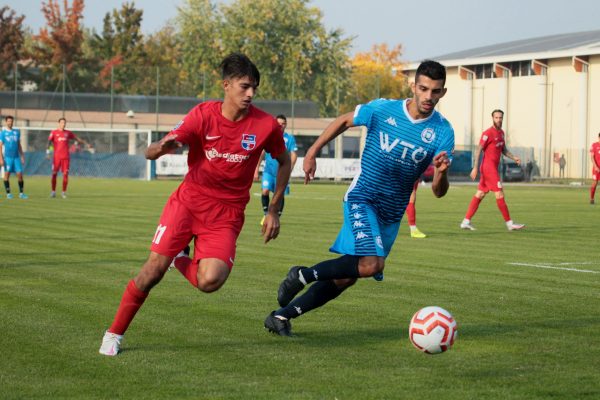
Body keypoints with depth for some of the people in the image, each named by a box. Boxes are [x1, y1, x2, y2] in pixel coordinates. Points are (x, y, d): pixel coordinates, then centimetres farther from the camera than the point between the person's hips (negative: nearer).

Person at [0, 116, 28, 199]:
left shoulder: (17, 132, 12)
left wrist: (22, 156, 14)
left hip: (16, 157, 3)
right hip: (7, 157, -3)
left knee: (19, 174, -3)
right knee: (7, 174, -2)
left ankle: (21, 193, 5)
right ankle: (8, 193, 5)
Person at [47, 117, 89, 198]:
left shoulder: (68, 133, 14)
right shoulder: (54, 132, 5)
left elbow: (77, 139, 21)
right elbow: (49, 141, -6)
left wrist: (86, 144, 16)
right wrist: (48, 150, -21)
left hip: (66, 157, 2)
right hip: (57, 156, -2)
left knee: (65, 174, -4)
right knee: (54, 174, -1)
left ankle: (64, 192, 3)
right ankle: (53, 192, 8)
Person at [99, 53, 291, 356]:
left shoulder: (266, 125, -8)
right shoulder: (204, 115, -9)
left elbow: (284, 161, 12)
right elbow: (150, 153, -11)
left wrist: (273, 210, 8)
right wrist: (163, 146, -36)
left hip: (227, 214, 0)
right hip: (189, 201, 0)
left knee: (210, 281, -23)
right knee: (153, 269, -12)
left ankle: (182, 262, 14)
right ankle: (114, 334, 7)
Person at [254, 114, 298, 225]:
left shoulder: (290, 138, 3)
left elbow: (293, 155, 0)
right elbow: (261, 153, 10)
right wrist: (256, 169, 7)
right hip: (269, 170, 0)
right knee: (265, 191, -16)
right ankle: (265, 215, 2)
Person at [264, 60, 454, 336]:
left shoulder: (443, 132, -8)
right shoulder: (382, 110, -10)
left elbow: (438, 192, -11)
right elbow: (343, 121, 9)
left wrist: (441, 172, -33)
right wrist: (312, 153, 6)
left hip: (392, 214, 4)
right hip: (362, 198, -4)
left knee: (344, 278, 6)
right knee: (372, 264, -28)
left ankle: (281, 316, 19)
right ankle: (303, 275, -9)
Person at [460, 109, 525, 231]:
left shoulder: (501, 132, 14)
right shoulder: (488, 133, -13)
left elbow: (504, 150, 22)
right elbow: (478, 150, -15)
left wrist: (514, 158, 5)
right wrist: (475, 168, -19)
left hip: (493, 167, 9)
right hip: (488, 166, -9)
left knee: (480, 194, 8)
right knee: (499, 194, -7)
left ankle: (466, 222, 10)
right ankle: (509, 223, -2)